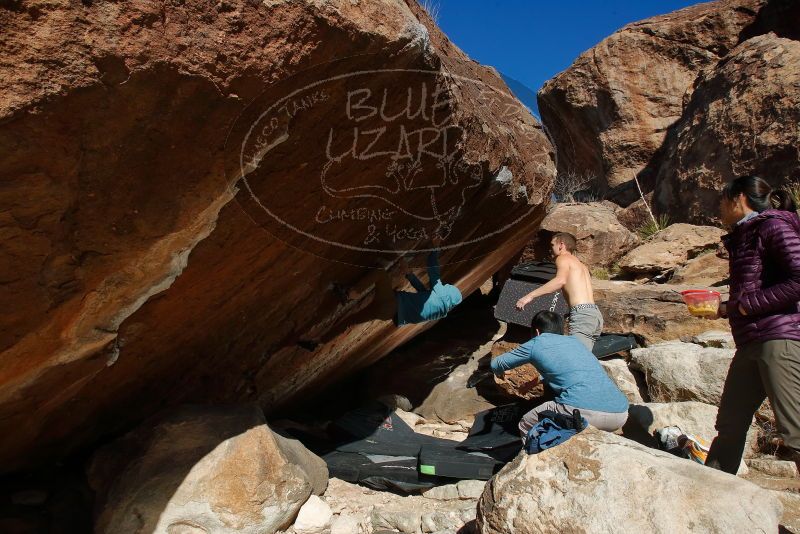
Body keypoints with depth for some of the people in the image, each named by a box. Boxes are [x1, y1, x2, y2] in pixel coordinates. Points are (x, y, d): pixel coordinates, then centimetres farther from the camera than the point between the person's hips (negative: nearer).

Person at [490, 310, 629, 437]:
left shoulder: (536, 344, 13)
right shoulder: (575, 341, 28)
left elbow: (496, 364, 24)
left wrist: (499, 372, 48)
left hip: (581, 411, -6)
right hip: (620, 415, 6)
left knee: (526, 426, 18)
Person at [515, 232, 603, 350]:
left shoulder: (563, 258, 3)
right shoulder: (580, 264, 29)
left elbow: (561, 280, -18)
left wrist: (530, 295, -22)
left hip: (582, 314, -9)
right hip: (595, 313, 9)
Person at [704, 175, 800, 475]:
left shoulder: (773, 225, -4)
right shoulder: (743, 236, 22)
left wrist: (746, 305, -13)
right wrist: (724, 309, 12)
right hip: (750, 343, 9)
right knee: (729, 425, 13)